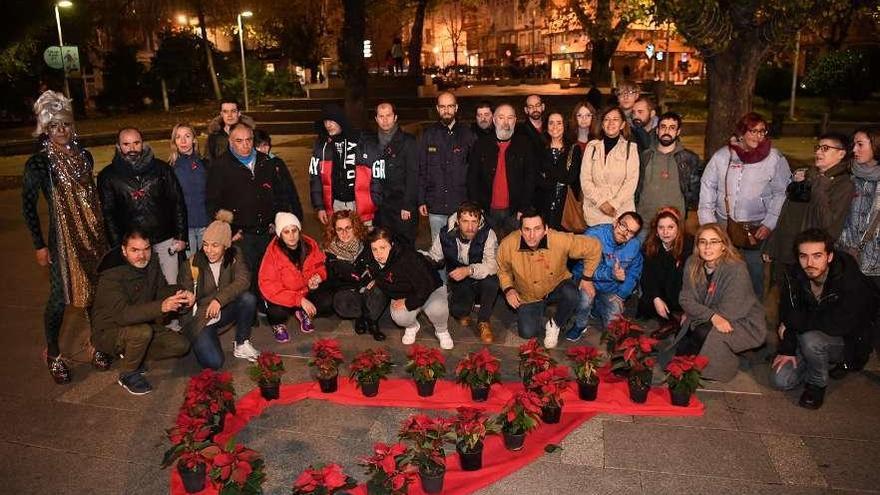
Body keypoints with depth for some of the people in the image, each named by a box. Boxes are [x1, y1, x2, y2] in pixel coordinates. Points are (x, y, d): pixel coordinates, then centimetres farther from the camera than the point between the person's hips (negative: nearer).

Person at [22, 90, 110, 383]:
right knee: (60, 296, 1)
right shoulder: (38, 163, -9)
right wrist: (39, 245, -7)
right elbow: (29, 206, -6)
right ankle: (53, 354, 20)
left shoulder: (83, 155, 6)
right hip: (63, 237, -4)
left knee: (96, 290, 10)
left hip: (93, 235, 5)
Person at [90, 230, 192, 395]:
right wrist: (162, 307, -50)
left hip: (140, 324, 7)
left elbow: (162, 289, 7)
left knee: (181, 345, -5)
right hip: (107, 332, -7)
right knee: (143, 331, -36)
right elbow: (122, 314, -38)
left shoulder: (151, 264, -5)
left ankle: (131, 355, 12)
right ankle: (127, 375, -10)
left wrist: (181, 294, -16)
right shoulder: (111, 275, -27)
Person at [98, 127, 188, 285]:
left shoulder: (161, 168, 3)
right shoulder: (108, 176, 1)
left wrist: (181, 236, 0)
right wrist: (118, 247, -5)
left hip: (165, 241, 1)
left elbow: (178, 203, 5)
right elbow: (108, 214, 1)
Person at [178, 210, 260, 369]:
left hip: (223, 312, 3)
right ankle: (200, 341, 14)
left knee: (248, 298, -28)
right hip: (199, 318, -3)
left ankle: (241, 345, -7)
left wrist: (219, 299, -35)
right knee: (213, 362, -23)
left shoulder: (234, 255, -7)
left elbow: (243, 280, -23)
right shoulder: (191, 265, -13)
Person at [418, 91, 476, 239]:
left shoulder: (467, 134, 3)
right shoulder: (429, 134, 6)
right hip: (435, 207, 1)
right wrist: (421, 200, 2)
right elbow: (421, 169, 7)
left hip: (462, 206, -1)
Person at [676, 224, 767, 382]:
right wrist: (712, 316, -26)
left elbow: (727, 312, -24)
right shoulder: (692, 264, -8)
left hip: (743, 323, -5)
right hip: (705, 322, 5)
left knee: (703, 333, -31)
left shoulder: (737, 269, -24)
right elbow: (686, 299, -10)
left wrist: (695, 313, -16)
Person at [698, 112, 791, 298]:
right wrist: (708, 221, 0)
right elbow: (707, 187, 7)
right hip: (723, 226, 2)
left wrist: (769, 224, -8)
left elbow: (782, 193, 0)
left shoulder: (775, 158, -1)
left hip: (756, 228, -2)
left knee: (754, 275, 4)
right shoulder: (722, 156, 4)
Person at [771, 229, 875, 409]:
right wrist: (787, 349, -14)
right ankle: (823, 363, 18)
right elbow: (787, 315, -6)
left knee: (810, 339, -36)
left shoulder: (853, 281, -29)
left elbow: (839, 324, -36)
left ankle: (817, 384, -7)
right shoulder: (794, 275, -11)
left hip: (847, 342, -5)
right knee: (780, 380, -8)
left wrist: (794, 322, -25)